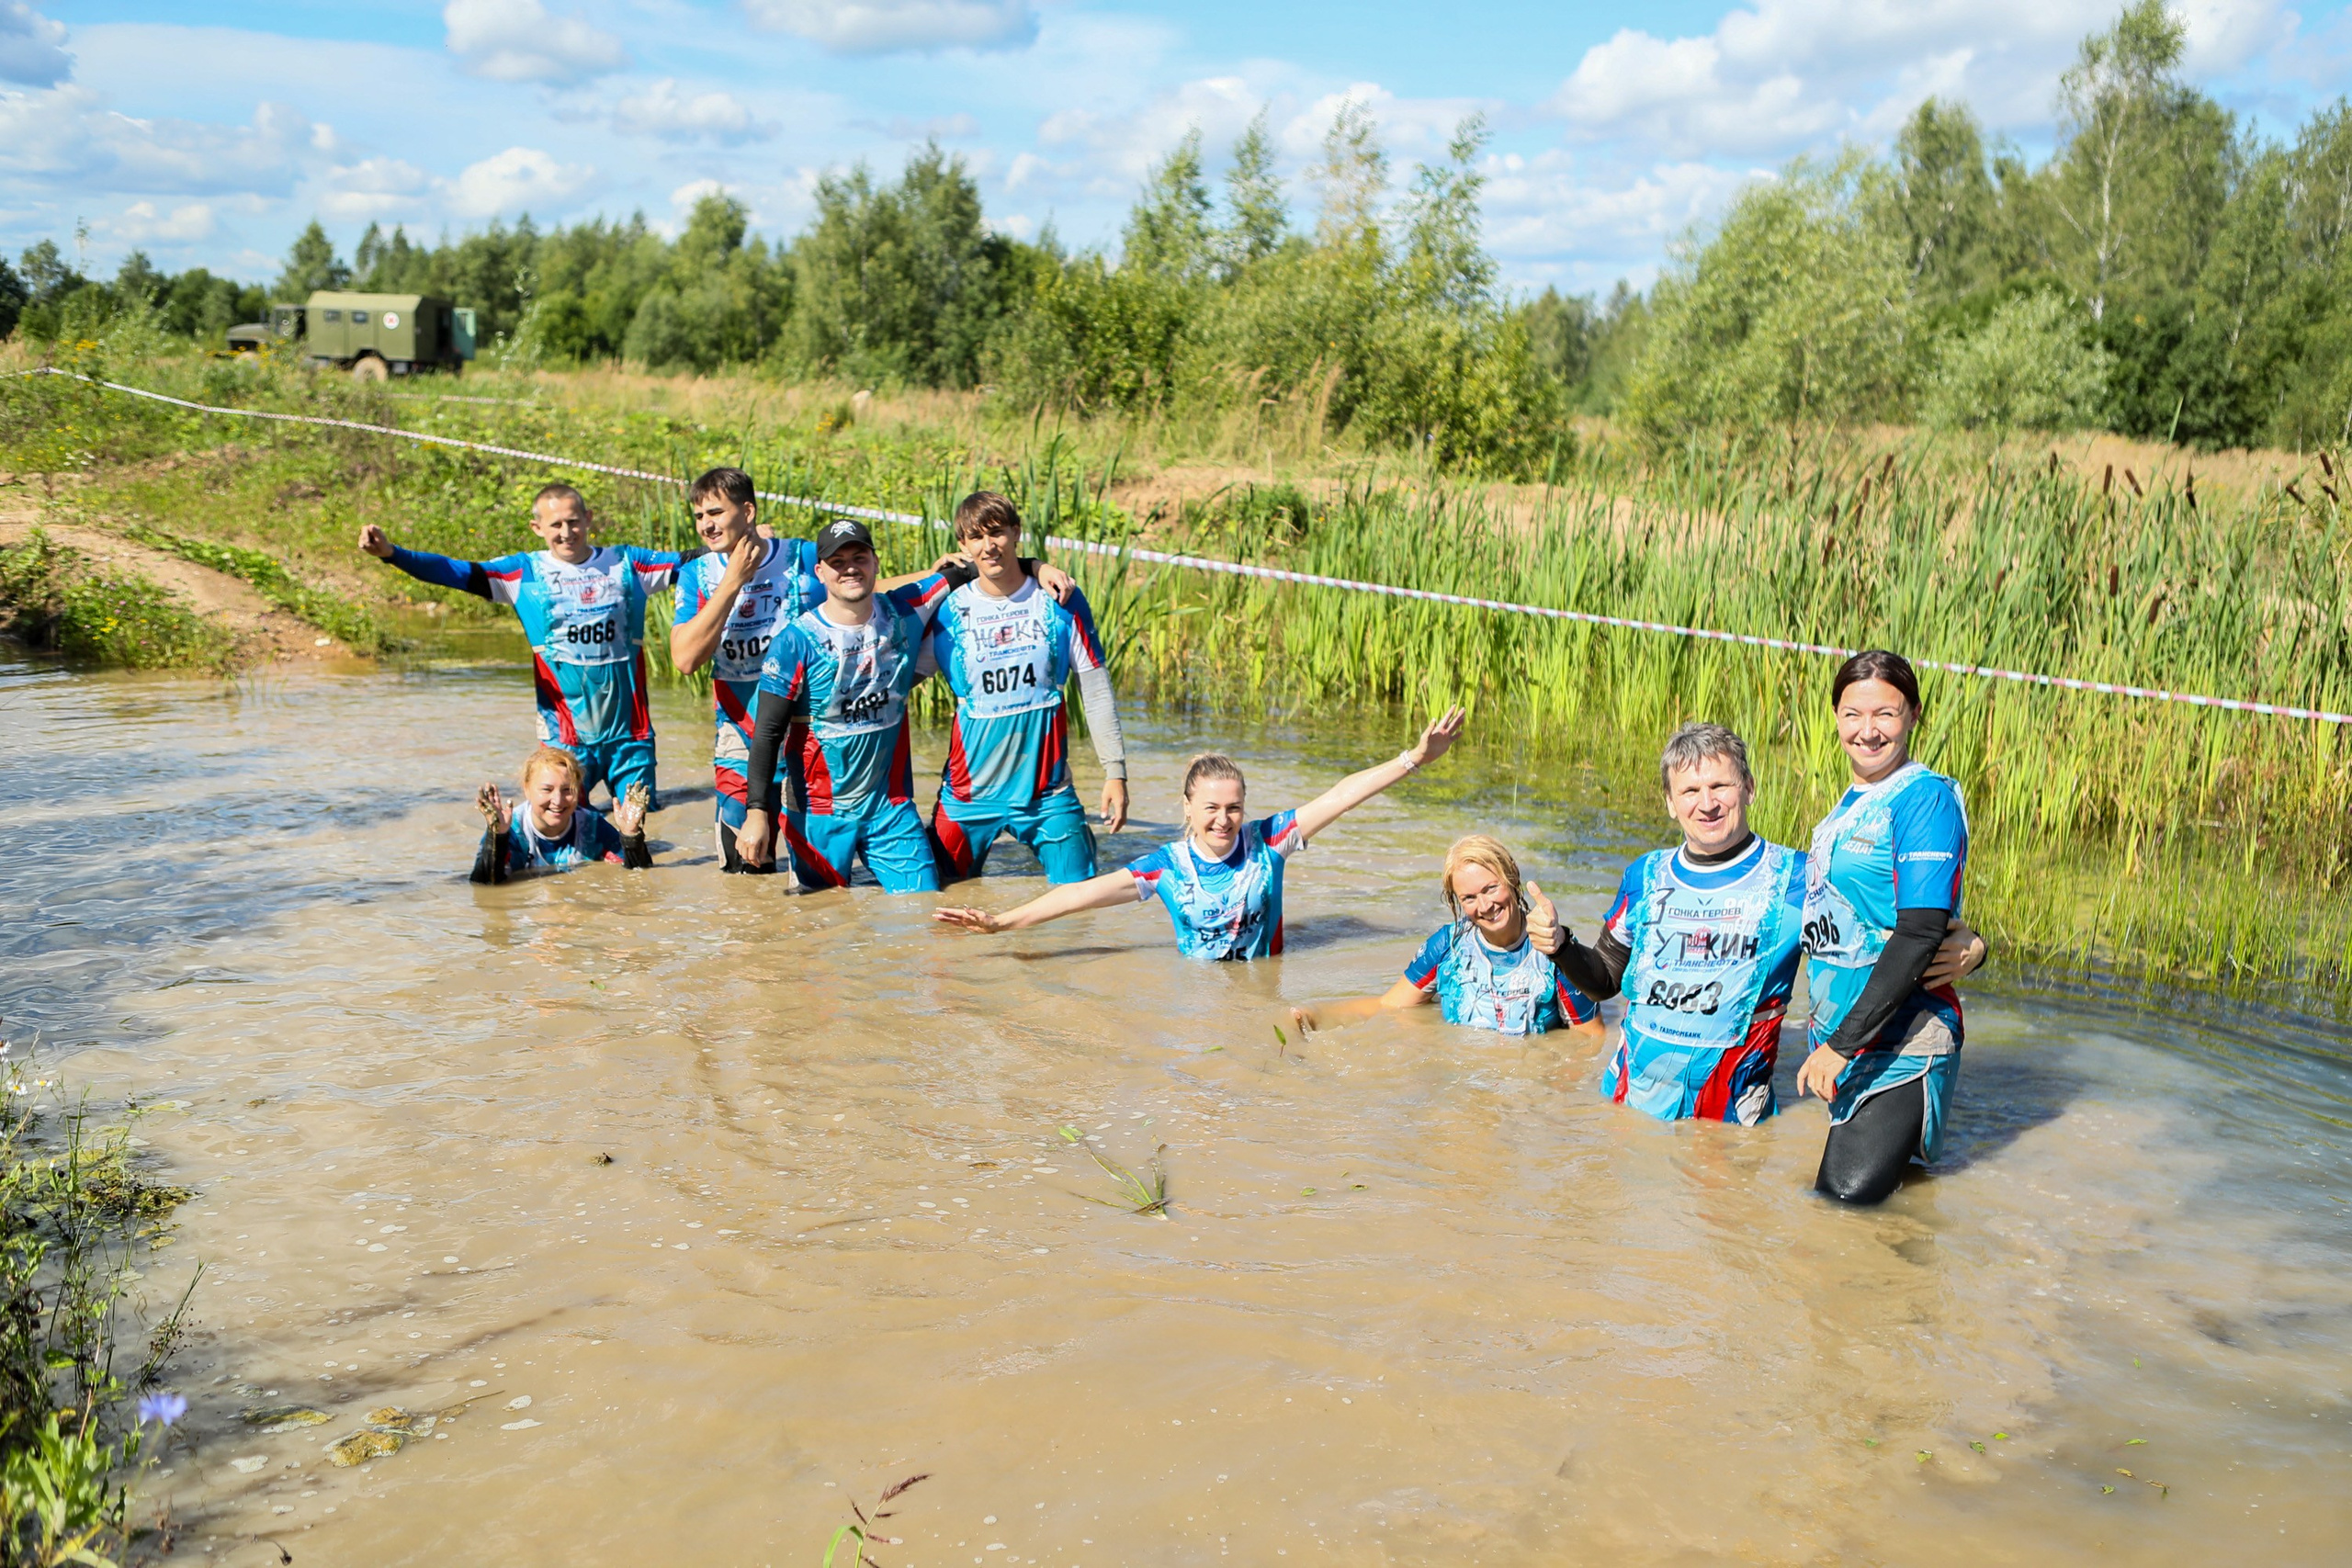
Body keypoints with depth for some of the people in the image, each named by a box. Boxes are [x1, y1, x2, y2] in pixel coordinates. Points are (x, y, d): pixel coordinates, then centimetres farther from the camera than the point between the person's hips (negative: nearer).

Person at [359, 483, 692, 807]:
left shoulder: (624, 562, 6)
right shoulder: (527, 572, 3)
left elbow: (685, 562, 5)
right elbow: (459, 573, -6)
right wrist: (392, 553, -18)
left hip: (629, 730, 1)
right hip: (566, 733, -1)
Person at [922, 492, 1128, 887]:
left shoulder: (1060, 603, -2)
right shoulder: (948, 612, -3)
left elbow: (1096, 691, 0)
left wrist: (1115, 772, -1)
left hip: (1048, 792, 0)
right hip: (970, 791, 0)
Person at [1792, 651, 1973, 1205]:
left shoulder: (1927, 798, -13)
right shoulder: (1848, 806, 13)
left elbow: (1919, 936, -19)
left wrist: (1841, 1043, -20)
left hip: (1901, 1040, -8)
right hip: (1837, 1034, 8)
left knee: (1853, 1193, -12)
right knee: (1825, 1191, 8)